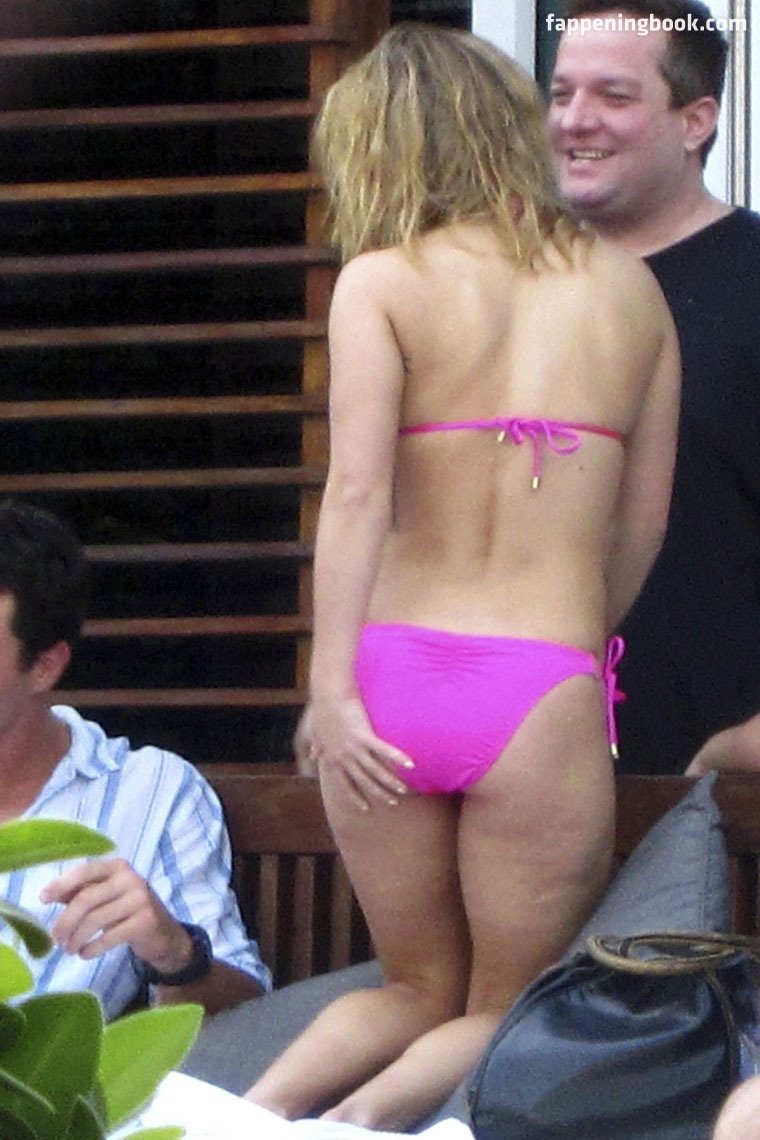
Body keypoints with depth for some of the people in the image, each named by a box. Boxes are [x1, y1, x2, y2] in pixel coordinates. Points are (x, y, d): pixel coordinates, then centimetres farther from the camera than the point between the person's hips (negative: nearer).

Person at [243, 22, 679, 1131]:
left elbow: (356, 489, -13)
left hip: (394, 670, 1)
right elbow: (643, 523, 12)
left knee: (417, 988, 21)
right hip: (543, 694, -1)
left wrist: (332, 688, -14)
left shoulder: (383, 280, 0)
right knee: (507, 1010, 15)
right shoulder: (627, 286, 8)